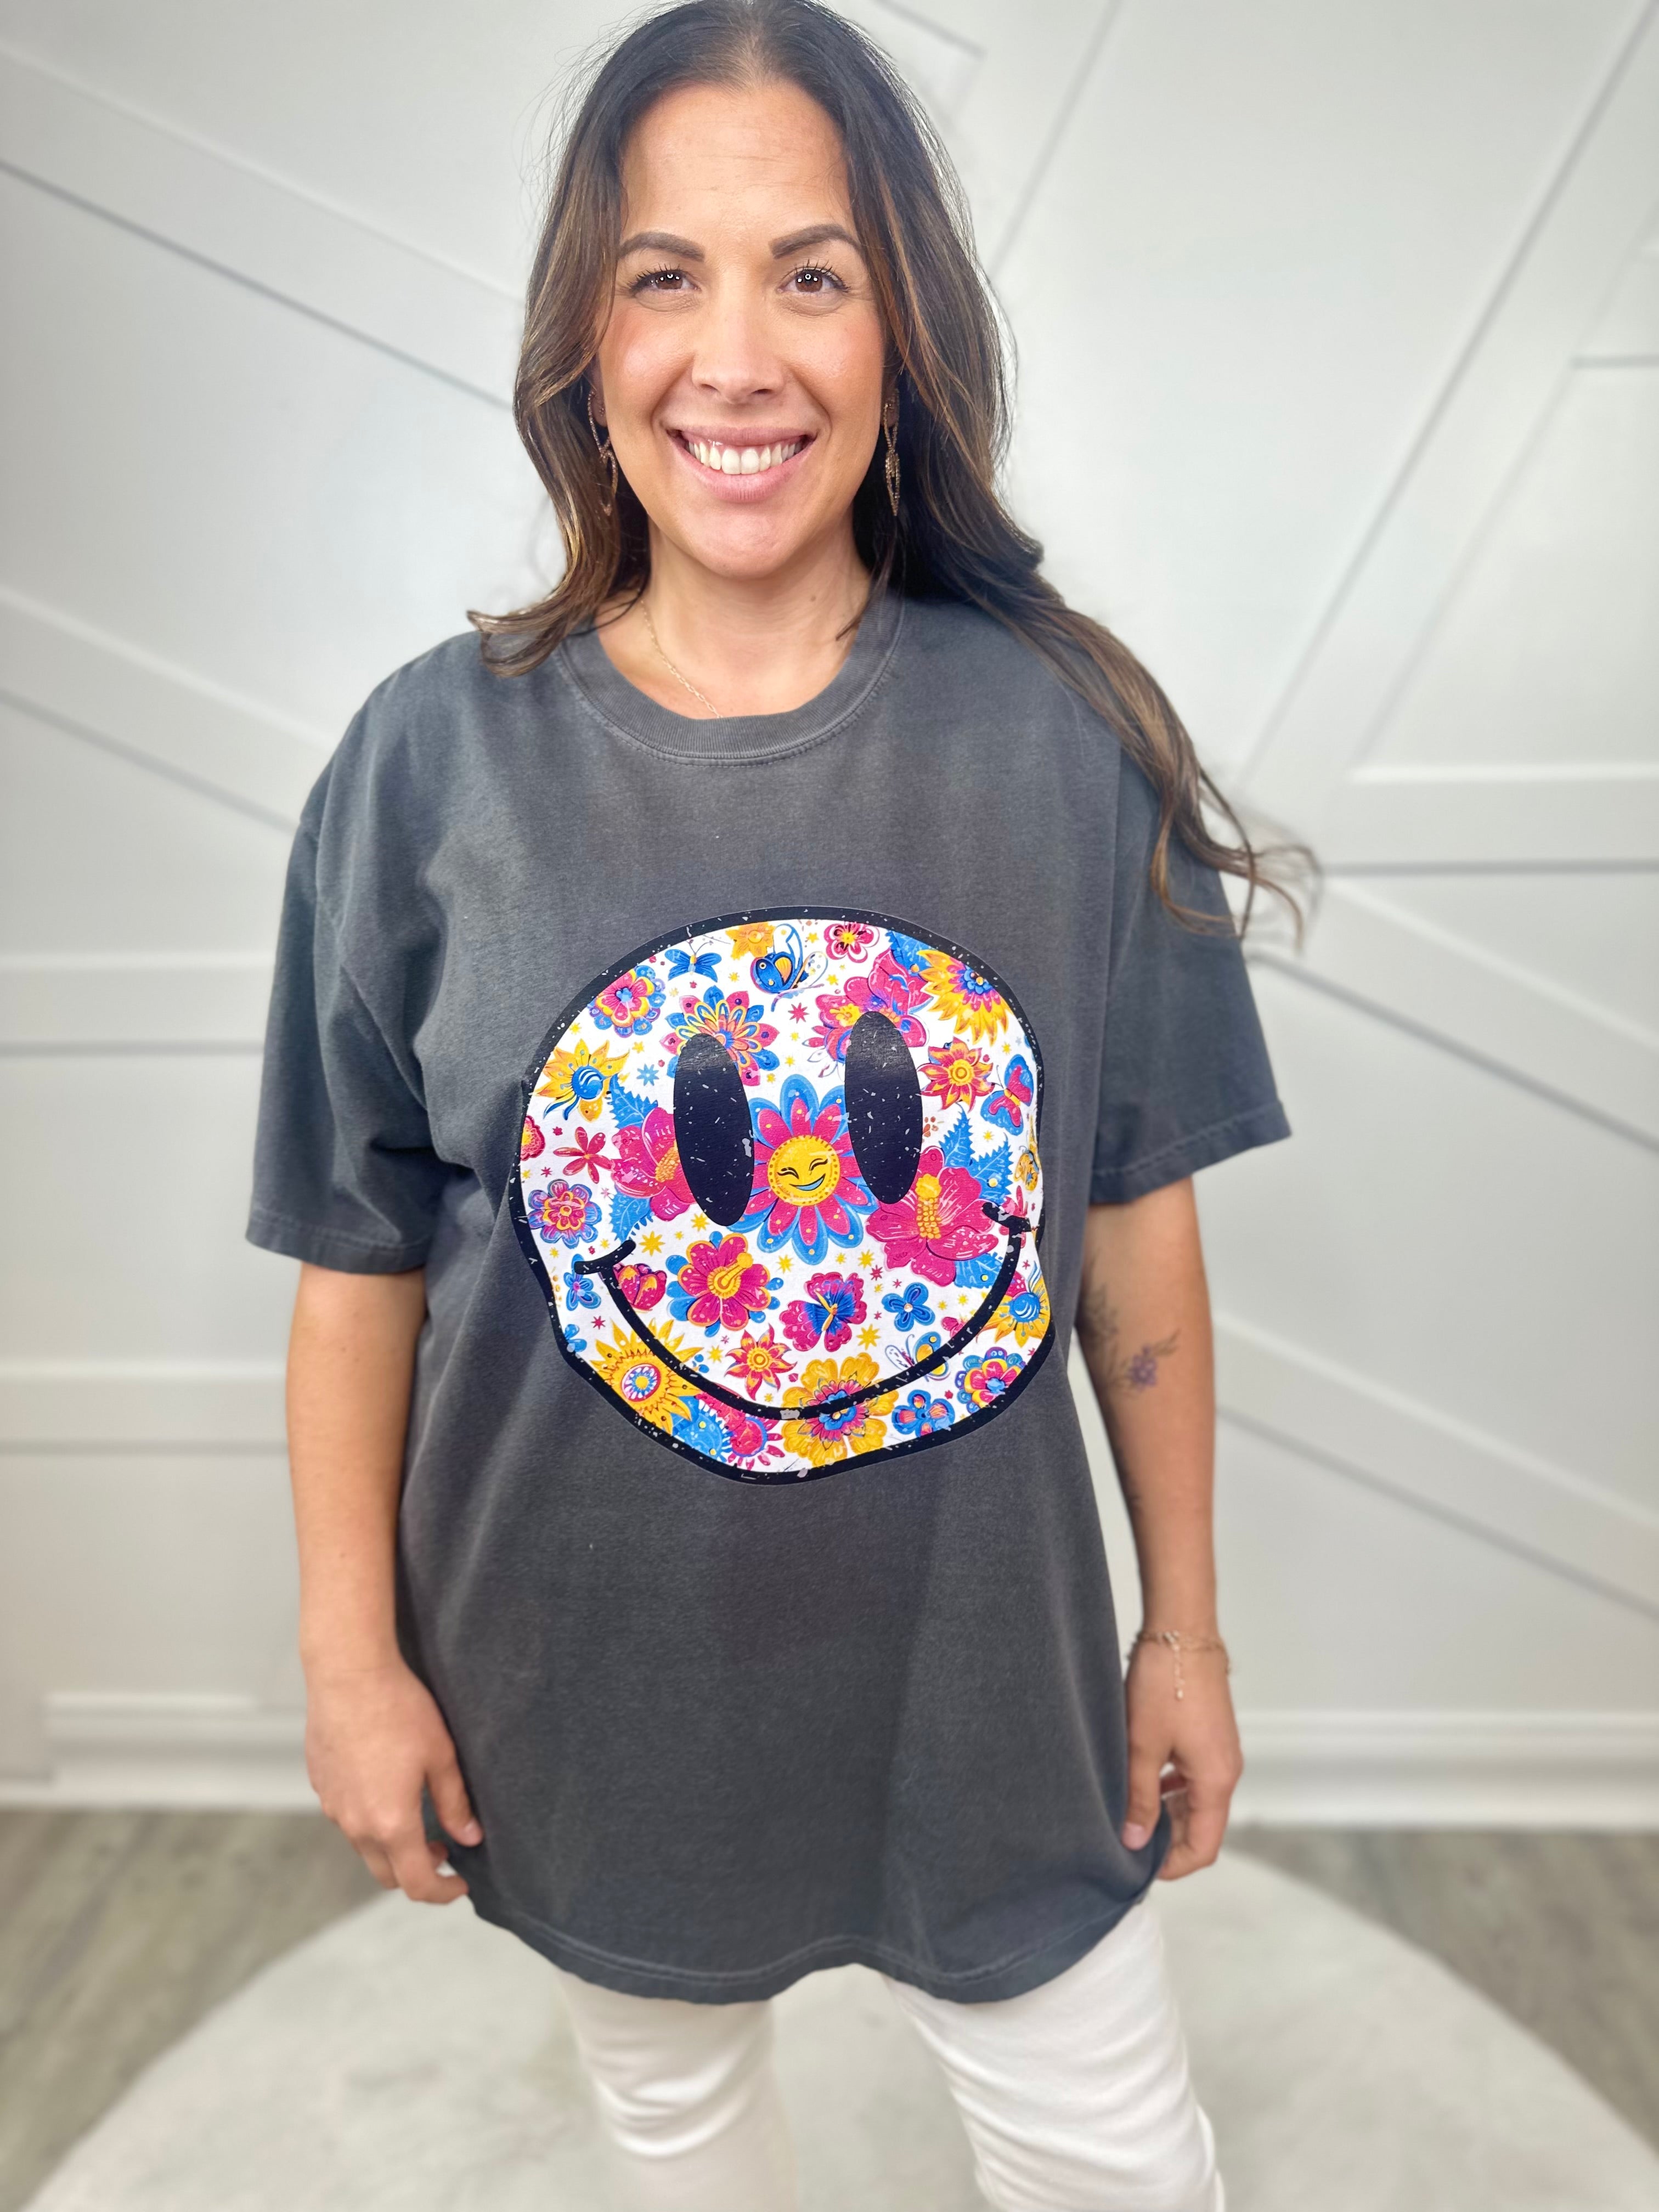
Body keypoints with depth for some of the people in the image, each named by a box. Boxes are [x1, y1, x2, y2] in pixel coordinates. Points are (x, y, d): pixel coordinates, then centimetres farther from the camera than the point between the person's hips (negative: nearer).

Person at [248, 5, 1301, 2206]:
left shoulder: (1061, 735, -12)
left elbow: (1136, 1221, -6)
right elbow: (360, 1259, -6)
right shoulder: (434, 762, -12)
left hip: (986, 1659, 0)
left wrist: (1185, 1618, 1)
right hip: (588, 1680, 1)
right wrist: (352, 1654, -1)